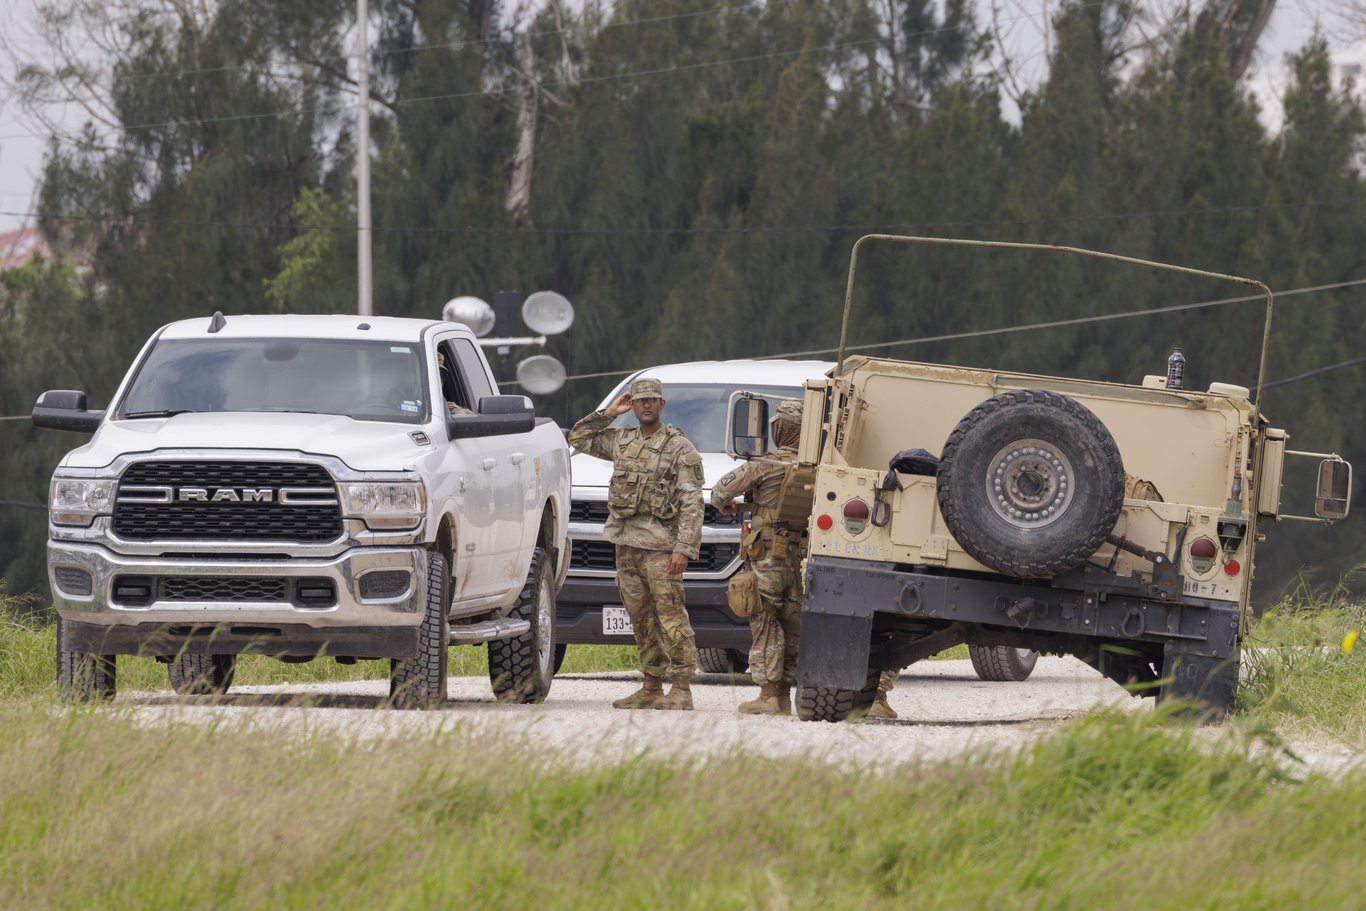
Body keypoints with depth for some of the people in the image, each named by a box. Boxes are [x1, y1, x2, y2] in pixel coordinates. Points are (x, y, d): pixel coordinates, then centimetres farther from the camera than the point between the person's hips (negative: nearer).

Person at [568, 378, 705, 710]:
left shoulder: (679, 448, -6)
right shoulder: (621, 440, 14)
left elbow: (692, 504, -10)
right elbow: (578, 438, 25)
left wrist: (684, 549, -18)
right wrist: (608, 413, 11)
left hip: (659, 545, -7)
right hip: (626, 543, 7)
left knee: (671, 618, -9)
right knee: (641, 620, 10)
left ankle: (681, 690, -10)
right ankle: (651, 688, 16)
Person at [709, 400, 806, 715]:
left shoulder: (765, 467, -11)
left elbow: (721, 490, -6)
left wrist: (724, 504, 19)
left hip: (767, 560, -5)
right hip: (799, 558, 5)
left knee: (766, 628, -2)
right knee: (792, 629, 10)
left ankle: (768, 697, -4)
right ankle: (784, 696, 13)